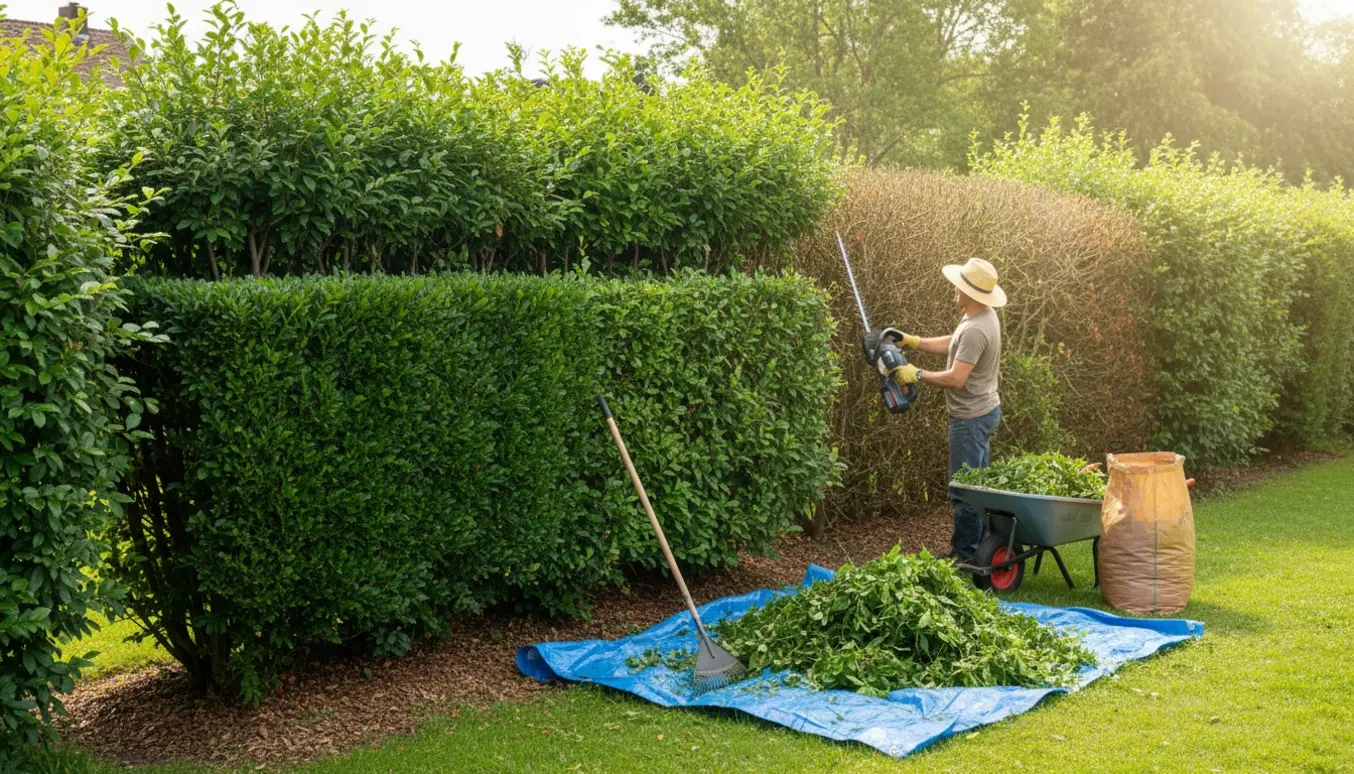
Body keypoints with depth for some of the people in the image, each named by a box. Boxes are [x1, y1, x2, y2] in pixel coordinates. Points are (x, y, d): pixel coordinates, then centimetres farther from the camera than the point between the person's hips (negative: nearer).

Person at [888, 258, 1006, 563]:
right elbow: (952, 344, 18)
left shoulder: (975, 330, -28)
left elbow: (956, 378, -29)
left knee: (964, 490, -1)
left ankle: (964, 555, 7)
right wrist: (915, 342, 13)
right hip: (984, 411, 11)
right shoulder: (985, 315, 5)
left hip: (971, 417, -11)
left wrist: (917, 375, -18)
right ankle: (982, 546, 28)